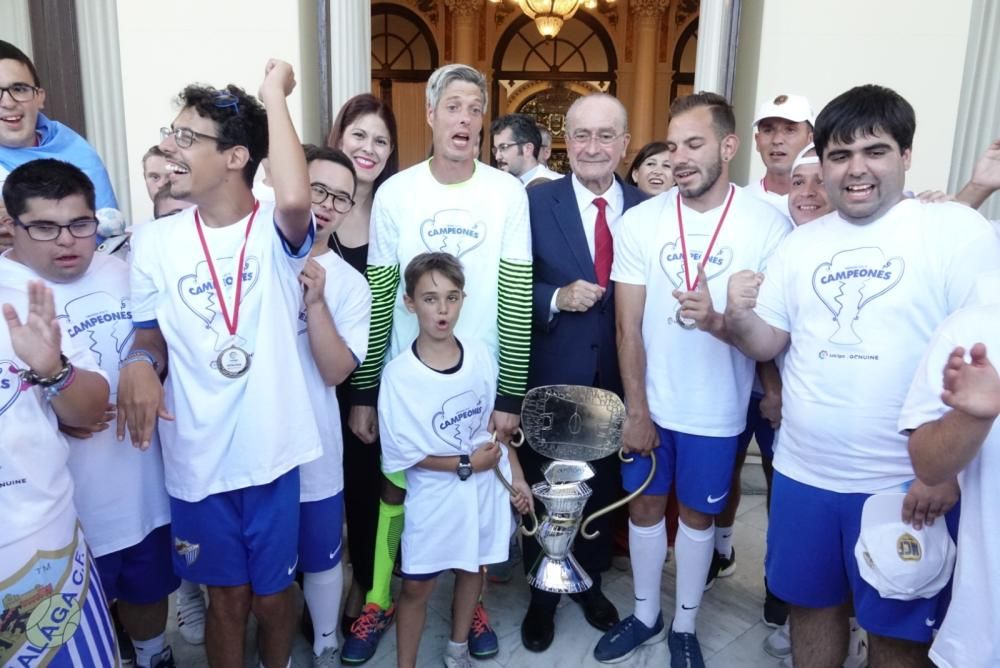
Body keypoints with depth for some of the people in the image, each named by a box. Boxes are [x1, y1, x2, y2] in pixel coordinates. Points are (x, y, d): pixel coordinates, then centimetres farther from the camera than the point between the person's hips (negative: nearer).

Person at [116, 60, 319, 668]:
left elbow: (296, 198, -34)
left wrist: (275, 94, -22)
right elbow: (151, 333, 9)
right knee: (227, 594, 19)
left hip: (270, 450, -2)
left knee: (273, 591, 18)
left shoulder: (277, 231, -9)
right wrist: (140, 362, -15)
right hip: (196, 456, 2)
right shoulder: (155, 240, 0)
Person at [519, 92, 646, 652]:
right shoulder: (536, 202, -7)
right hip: (551, 378, -2)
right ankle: (543, 594, 36)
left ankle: (591, 581, 43)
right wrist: (557, 298, -22)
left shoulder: (647, 207, -1)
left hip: (618, 378, 2)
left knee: (604, 488, 19)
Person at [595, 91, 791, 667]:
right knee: (645, 506, 16)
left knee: (698, 514, 15)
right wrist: (636, 410, -6)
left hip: (716, 410, -1)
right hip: (649, 404, 2)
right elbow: (628, 326, -4)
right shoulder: (640, 221, -5)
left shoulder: (769, 225, -10)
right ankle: (646, 615, 38)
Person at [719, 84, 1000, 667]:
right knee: (811, 602, 20)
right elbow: (767, 342, 8)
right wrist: (737, 317, -14)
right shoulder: (801, 244, 6)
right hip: (802, 473, 4)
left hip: (906, 485, -4)